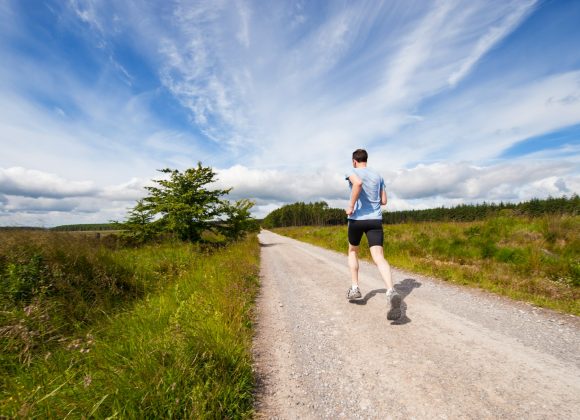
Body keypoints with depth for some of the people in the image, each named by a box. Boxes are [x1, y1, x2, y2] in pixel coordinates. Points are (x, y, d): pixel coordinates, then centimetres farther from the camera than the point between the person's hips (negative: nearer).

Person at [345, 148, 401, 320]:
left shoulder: (352, 171, 2)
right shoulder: (378, 176, 17)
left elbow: (358, 183, -23)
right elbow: (384, 201, 17)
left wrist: (351, 206, -16)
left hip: (357, 219, -2)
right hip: (375, 219, 3)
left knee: (353, 251, 20)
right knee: (379, 257, -8)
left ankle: (355, 288, 19)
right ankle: (391, 292, -31)